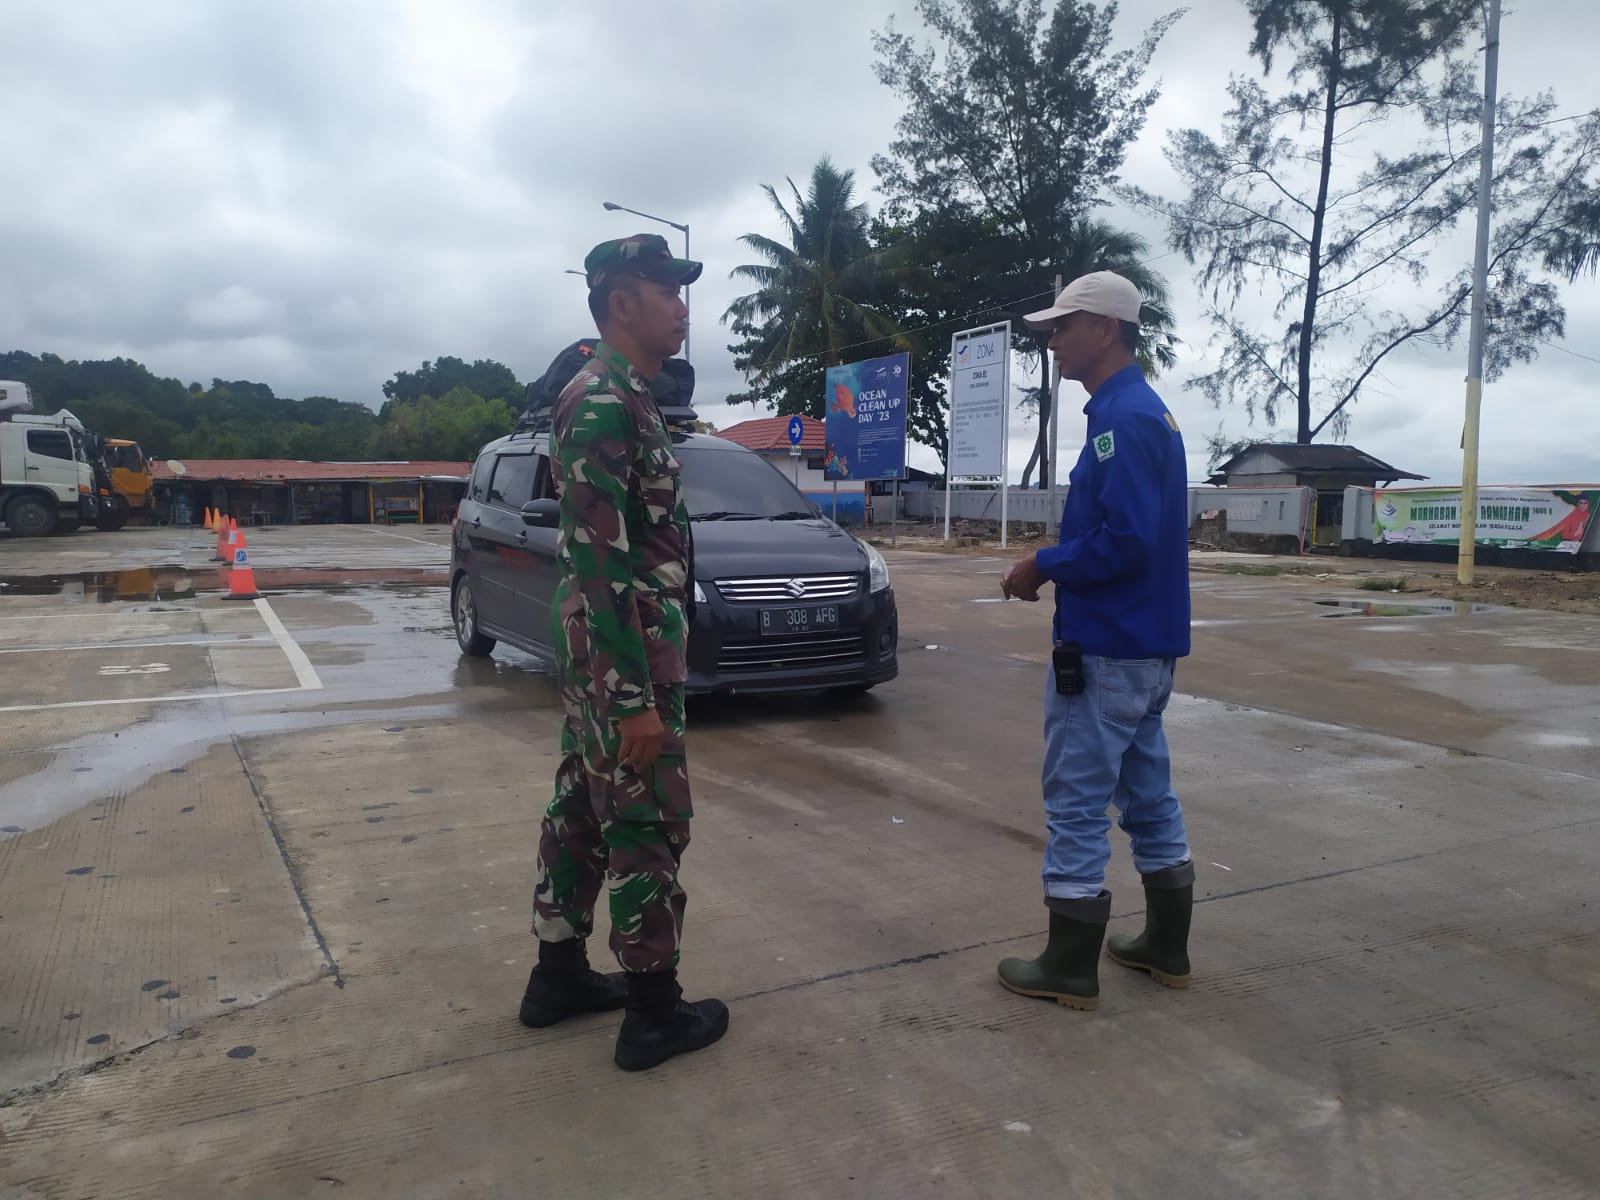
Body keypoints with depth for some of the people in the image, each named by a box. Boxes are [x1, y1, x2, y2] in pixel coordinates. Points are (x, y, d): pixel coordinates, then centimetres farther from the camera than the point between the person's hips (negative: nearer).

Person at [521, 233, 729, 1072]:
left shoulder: (619, 396, 14)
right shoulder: (605, 403, -18)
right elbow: (601, 562, -24)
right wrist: (637, 697, -24)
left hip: (602, 643, 10)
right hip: (624, 648, -10)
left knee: (584, 808, 16)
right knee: (647, 823, 0)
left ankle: (558, 975, 29)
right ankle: (654, 1013, 13)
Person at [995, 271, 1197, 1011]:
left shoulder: (1124, 419, -17)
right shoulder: (1145, 412, 15)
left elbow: (1126, 540, -26)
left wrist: (1044, 566, -13)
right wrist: (1056, 565, 7)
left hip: (1105, 647, -10)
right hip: (1145, 643, 10)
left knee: (1076, 801, -1)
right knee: (1147, 792, 17)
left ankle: (1070, 967, 10)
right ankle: (1166, 947, 29)